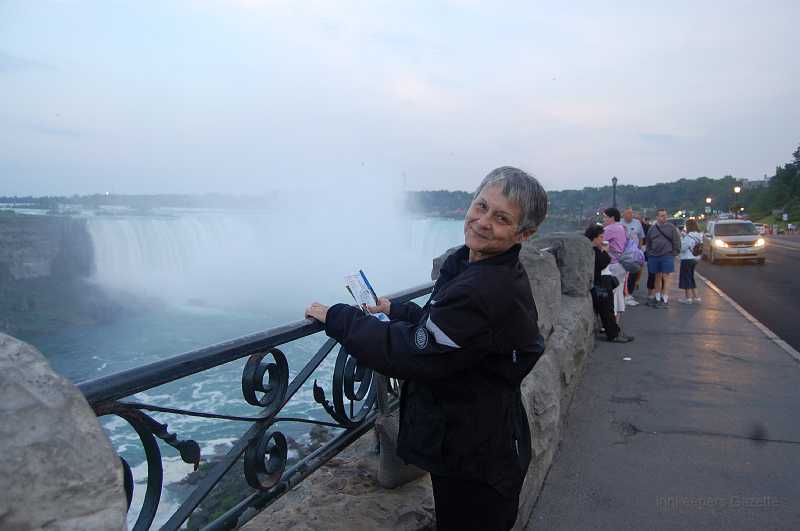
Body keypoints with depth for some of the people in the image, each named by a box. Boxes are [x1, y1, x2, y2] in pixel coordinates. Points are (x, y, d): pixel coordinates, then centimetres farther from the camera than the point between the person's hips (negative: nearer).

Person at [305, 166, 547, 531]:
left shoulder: (484, 291, -33)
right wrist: (396, 311, 11)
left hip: (472, 462, -9)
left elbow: (410, 355, -28)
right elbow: (442, 324, 15)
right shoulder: (498, 274, 1)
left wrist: (338, 318, -18)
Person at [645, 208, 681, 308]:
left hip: (667, 256, -3)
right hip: (654, 256, 4)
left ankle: (665, 299, 0)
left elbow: (676, 242, -1)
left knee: (665, 277, -5)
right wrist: (649, 254, 8)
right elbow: (648, 243, 15)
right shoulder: (652, 229, 8)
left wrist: (673, 254, -5)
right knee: (657, 277, 12)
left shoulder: (671, 227, 0)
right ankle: (657, 297, 21)